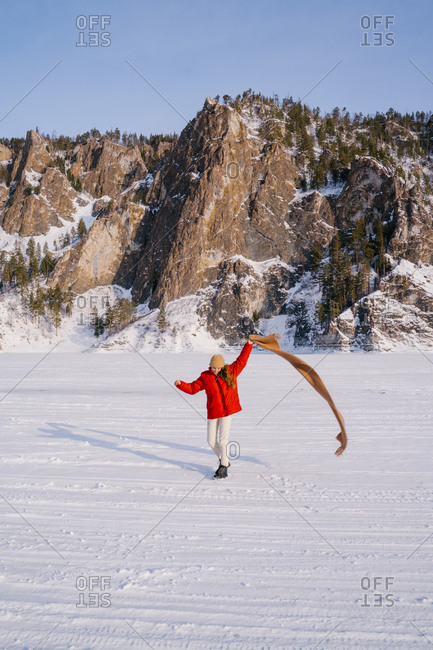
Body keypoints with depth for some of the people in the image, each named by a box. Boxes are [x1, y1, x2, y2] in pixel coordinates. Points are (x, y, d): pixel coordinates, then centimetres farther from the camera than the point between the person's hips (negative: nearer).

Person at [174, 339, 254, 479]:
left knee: (222, 439, -11)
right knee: (211, 441, 5)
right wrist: (180, 384, -9)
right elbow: (192, 388, 6)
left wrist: (249, 344, 3)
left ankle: (223, 469, -4)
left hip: (227, 411, -3)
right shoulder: (205, 377, 4)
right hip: (213, 413, 3)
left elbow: (241, 360, 8)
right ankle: (223, 460, 30)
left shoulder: (230, 372, 3)